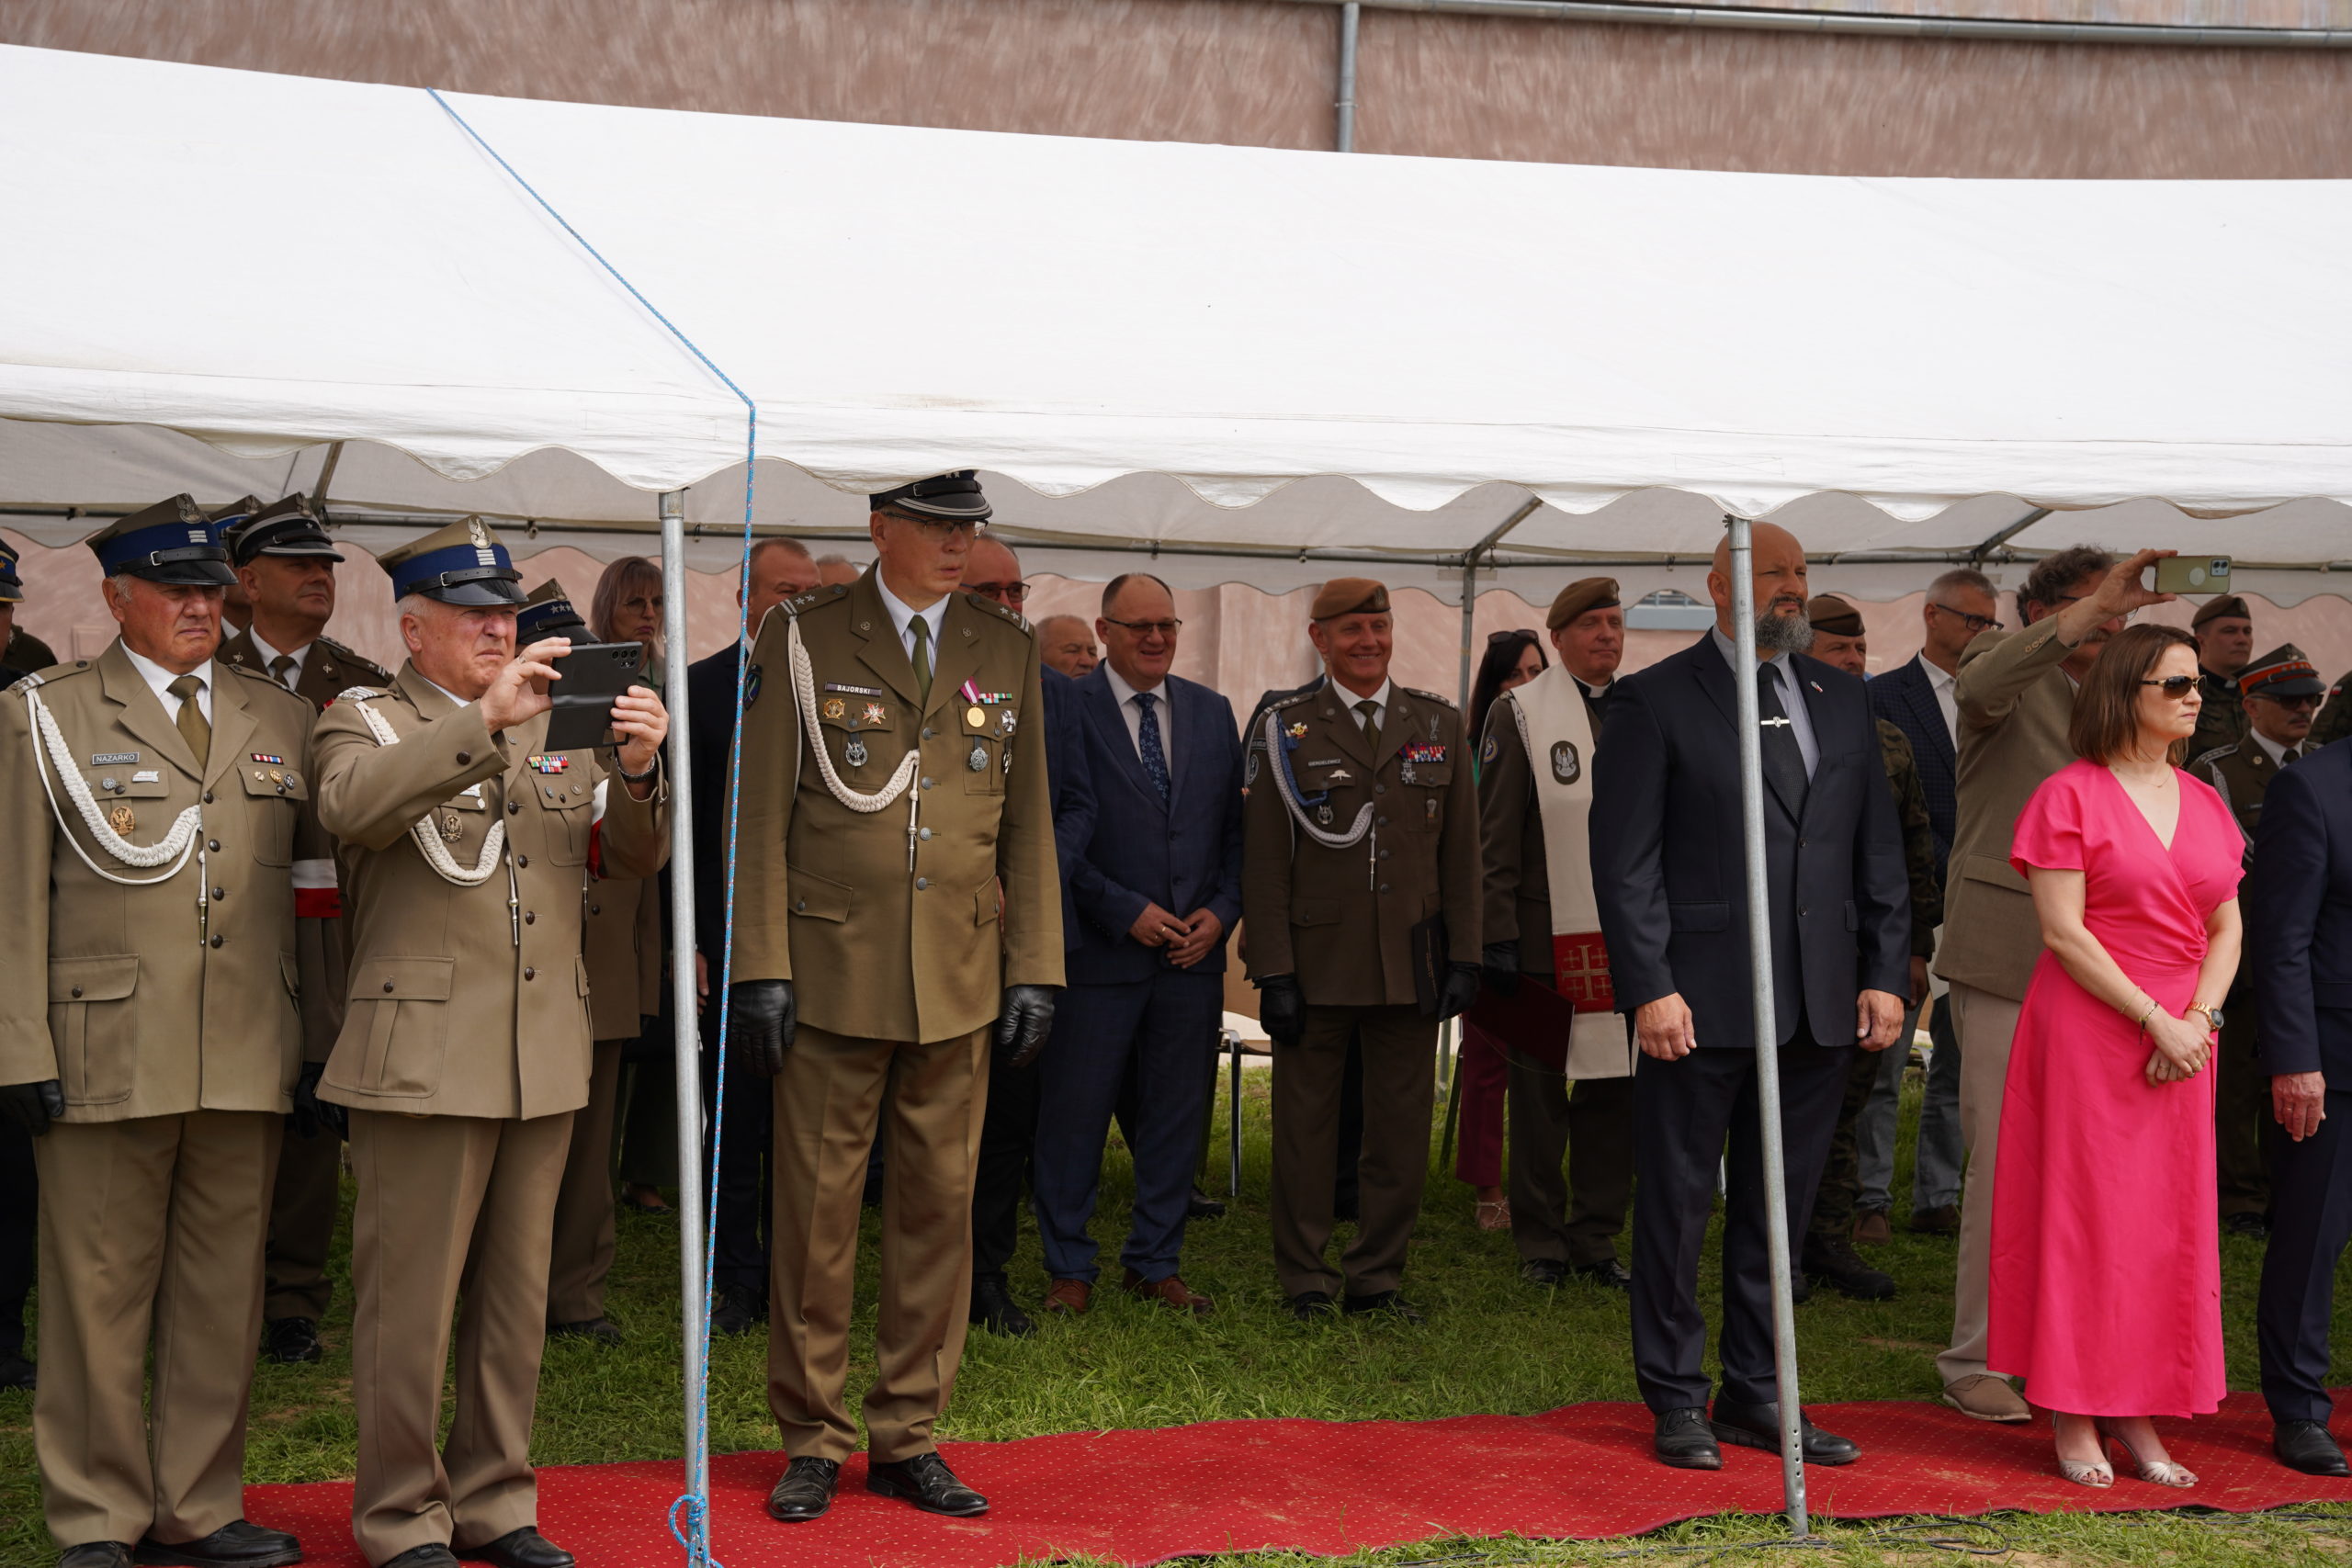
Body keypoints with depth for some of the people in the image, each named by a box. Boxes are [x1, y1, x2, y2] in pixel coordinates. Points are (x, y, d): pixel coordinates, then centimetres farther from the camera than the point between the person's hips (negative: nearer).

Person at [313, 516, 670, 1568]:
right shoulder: (365, 720, 2)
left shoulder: (555, 729, 17)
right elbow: (352, 808, -22)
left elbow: (636, 858, 9)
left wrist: (636, 772, -12)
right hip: (423, 1057, -5)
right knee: (410, 1296, -1)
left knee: (517, 1294, 12)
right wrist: (487, 719, -30)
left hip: (545, 1057, 5)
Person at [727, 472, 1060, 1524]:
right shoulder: (801, 640, 1)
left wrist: (1034, 970, 6)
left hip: (960, 984, 3)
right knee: (816, 1209, 3)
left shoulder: (1006, 650, 10)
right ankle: (812, 1440, 16)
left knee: (940, 1205, 7)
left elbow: (1027, 823, 11)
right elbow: (760, 816, -1)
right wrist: (760, 966, -8)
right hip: (831, 977, -3)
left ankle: (907, 1439, 19)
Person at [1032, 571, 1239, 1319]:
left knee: (1175, 1111, 11)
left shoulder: (1212, 712, 10)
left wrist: (1221, 910, -3)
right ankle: (1070, 1267, 16)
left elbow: (1236, 825, 12)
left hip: (1194, 949, 5)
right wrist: (1128, 911, -13)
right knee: (1074, 1113, 3)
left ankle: (1155, 1263, 23)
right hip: (1098, 948, -4)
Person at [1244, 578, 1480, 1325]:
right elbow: (1263, 862, -2)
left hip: (1411, 965, 2)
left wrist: (1463, 957, 2)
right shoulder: (1287, 730, 1)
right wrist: (1273, 973, -8)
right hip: (1316, 965, -2)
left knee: (1402, 1127, 7)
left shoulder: (1438, 723, 9)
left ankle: (1378, 1277, 20)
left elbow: (1461, 850, 9)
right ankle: (1306, 1282, 17)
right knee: (1305, 1124, 5)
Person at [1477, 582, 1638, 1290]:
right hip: (1548, 939, -4)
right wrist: (1500, 937, -10)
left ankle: (1596, 1238, 19)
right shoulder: (1520, 713, -2)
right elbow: (1495, 835, -4)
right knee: (1540, 1093, 4)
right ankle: (1541, 1245, 14)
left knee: (1615, 1088, 7)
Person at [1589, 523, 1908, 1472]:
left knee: (1780, 1207, 12)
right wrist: (1650, 987, -14)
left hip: (1820, 1004, 5)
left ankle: (1756, 1394, 23)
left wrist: (1884, 974, 6)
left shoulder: (1841, 701, 14)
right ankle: (1677, 1402, 15)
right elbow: (1624, 859, -7)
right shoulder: (1656, 700, -2)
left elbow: (1877, 851, 14)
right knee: (1678, 1206, 3)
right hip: (1699, 1001, -5)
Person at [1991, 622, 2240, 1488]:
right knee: (2082, 1215, -1)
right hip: (2087, 1033, -6)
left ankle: (2136, 1415, 15)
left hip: (2180, 1039, 6)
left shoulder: (2204, 803, 12)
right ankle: (2073, 1419, 7)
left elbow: (2227, 928, 10)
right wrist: (2155, 1020, -15)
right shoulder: (2069, 795, -6)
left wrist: (2200, 1018, -7)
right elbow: (2062, 933, -12)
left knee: (2168, 1223, 6)